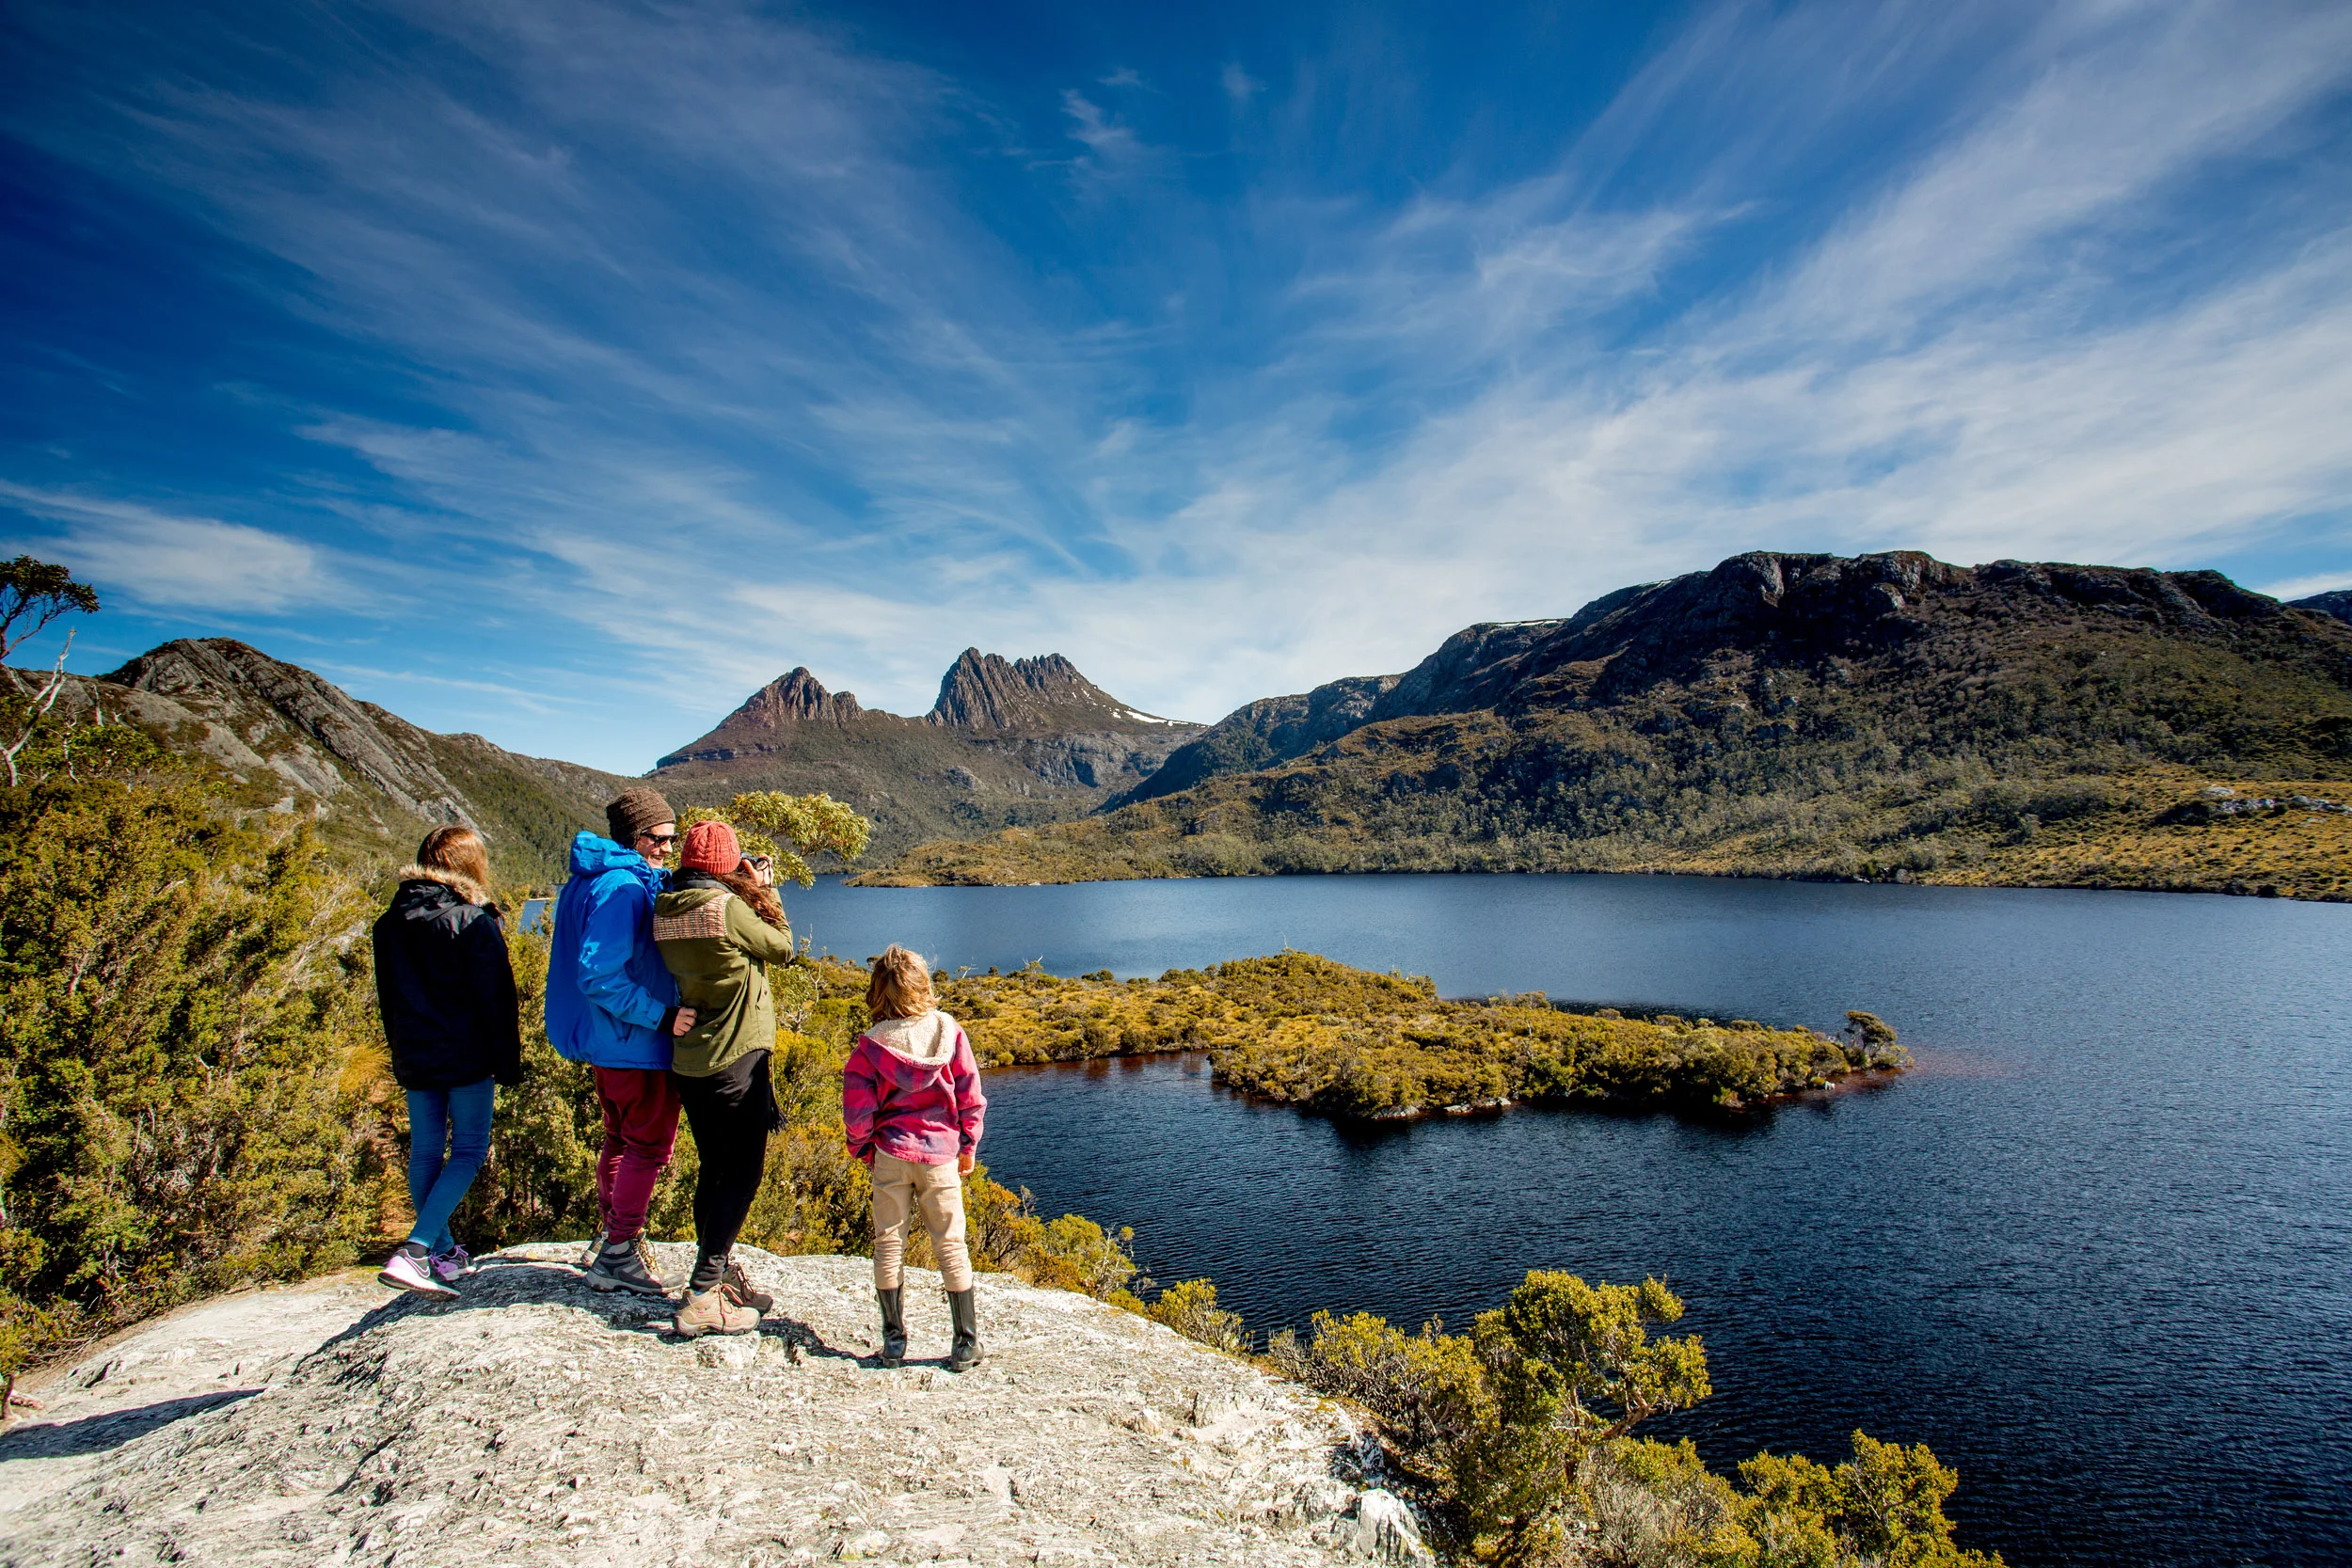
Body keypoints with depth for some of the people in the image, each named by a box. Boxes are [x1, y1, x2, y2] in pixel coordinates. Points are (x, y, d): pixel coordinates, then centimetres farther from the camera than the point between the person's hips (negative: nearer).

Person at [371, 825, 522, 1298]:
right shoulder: (474, 922, -13)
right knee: (468, 1149, 2)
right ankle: (414, 1251, -11)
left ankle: (443, 1253, 24)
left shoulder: (389, 923, 7)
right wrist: (509, 1063, -5)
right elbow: (496, 999, -12)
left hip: (413, 1059, 6)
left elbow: (387, 997, 15)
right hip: (467, 1058, -6)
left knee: (425, 1151, 14)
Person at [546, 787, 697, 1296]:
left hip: (605, 1042, 10)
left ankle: (607, 1241, 33)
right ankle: (618, 1253, 10)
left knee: (621, 1139, 21)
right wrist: (662, 1018, -26)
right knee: (649, 1144, 2)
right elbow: (599, 977, -27)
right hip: (634, 1044, -10)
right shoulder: (622, 888, -22)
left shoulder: (591, 880, 11)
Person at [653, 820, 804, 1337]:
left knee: (714, 1170, 19)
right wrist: (764, 891, 5)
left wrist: (749, 892, 11)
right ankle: (703, 1297, 3)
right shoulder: (729, 907, -20)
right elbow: (781, 949, -6)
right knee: (742, 1174, 2)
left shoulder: (665, 911, 3)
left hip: (689, 1059, 8)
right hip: (736, 1060, -8)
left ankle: (718, 1277, 32)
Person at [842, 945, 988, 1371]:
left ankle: (894, 1340, 18)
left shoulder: (870, 1045, -8)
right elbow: (970, 1095, -1)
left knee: (888, 1244, 12)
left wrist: (862, 1148, 10)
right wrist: (968, 1145, 10)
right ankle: (967, 1342, 12)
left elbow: (857, 1107, -8)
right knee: (950, 1244, 9)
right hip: (941, 1154, 1)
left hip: (890, 1155, -1)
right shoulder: (949, 1031, -4)